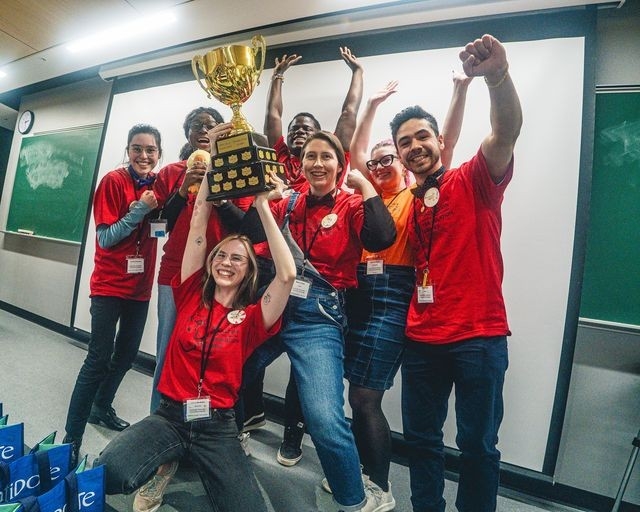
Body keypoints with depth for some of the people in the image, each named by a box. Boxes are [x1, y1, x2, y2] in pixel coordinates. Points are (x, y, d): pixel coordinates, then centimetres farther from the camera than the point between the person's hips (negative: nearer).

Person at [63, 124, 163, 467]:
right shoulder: (114, 181, -13)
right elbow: (105, 238, -16)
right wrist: (140, 209, -25)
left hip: (140, 284, 6)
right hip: (109, 284, -6)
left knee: (127, 354, 18)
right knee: (98, 359, -5)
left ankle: (102, 408, 39)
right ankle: (71, 440, 9)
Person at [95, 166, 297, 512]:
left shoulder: (251, 317, -2)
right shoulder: (191, 296, 3)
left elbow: (287, 274, -18)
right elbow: (198, 223, 0)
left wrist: (262, 206, -16)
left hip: (217, 425, 0)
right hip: (169, 415, 1)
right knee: (107, 473, -26)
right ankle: (161, 470, 5)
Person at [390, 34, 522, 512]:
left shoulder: (475, 181, -3)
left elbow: (506, 132, -22)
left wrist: (497, 75, -38)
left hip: (479, 337, -4)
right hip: (421, 339, 5)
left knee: (478, 445, 11)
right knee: (421, 437, 17)